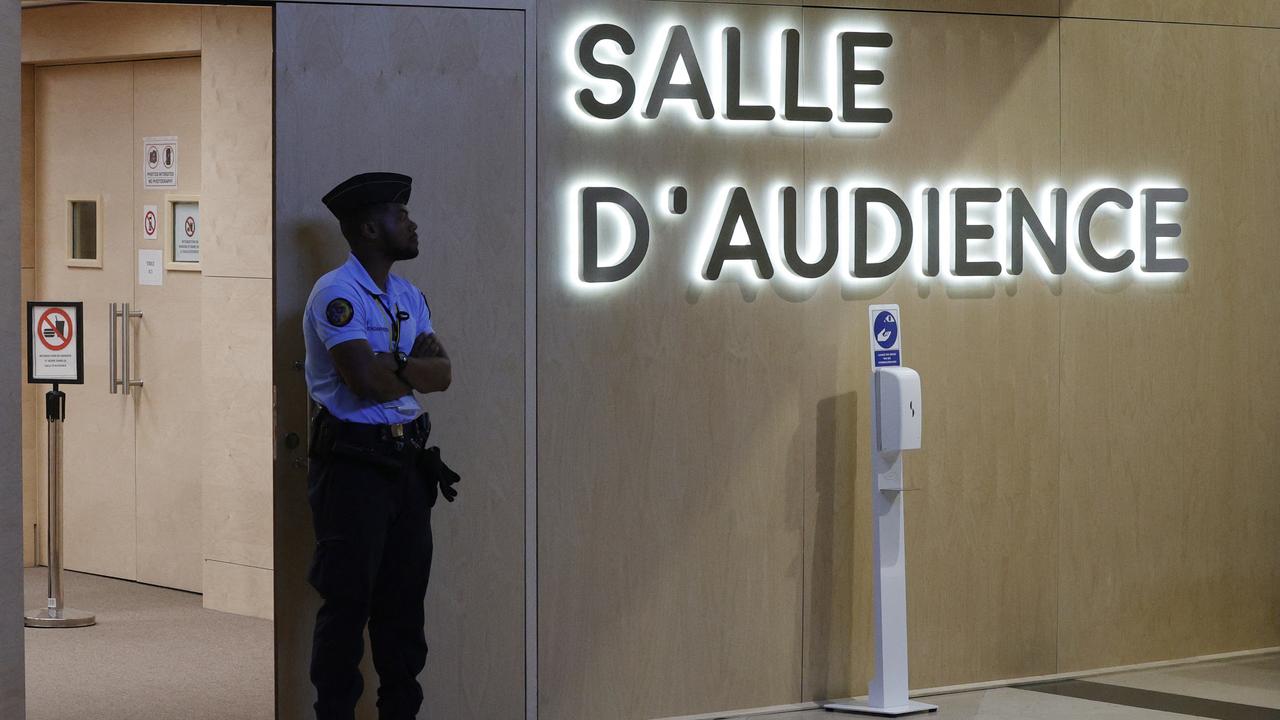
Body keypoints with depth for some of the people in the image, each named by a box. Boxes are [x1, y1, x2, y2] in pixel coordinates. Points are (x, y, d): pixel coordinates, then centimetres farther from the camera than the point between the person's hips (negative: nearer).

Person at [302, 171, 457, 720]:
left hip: (407, 461, 8)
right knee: (349, 600, -4)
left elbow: (443, 374, 6)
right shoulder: (337, 293, -11)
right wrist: (415, 366, -2)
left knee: (404, 598, 11)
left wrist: (391, 367, -12)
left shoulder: (409, 296, 16)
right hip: (353, 462, -8)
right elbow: (367, 380, -21)